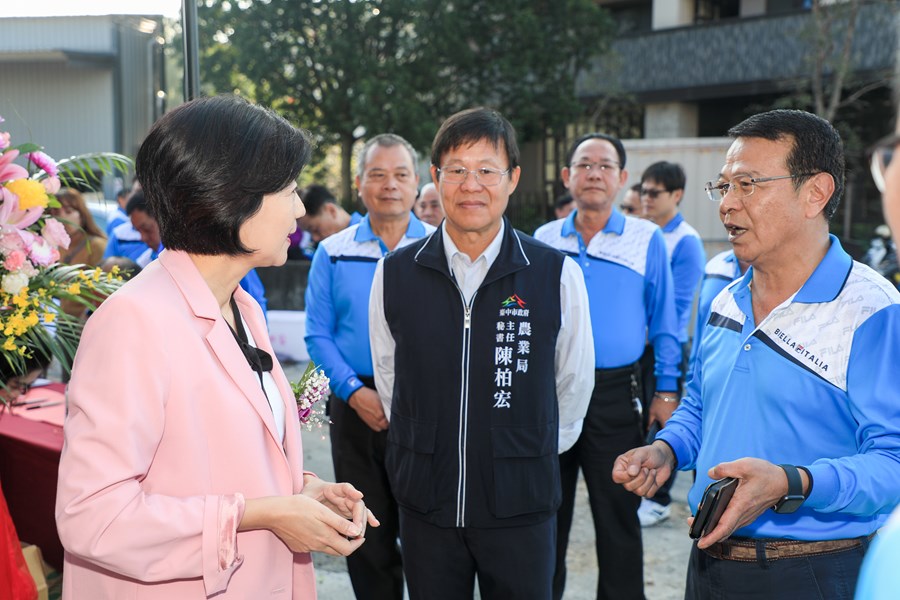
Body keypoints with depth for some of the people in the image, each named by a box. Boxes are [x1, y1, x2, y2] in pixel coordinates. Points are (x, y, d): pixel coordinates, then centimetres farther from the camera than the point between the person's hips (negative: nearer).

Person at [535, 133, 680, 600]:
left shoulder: (647, 240, -1)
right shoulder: (544, 240, 6)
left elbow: (663, 322, 3)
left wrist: (665, 391, 0)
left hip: (614, 393, -2)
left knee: (618, 515, 5)